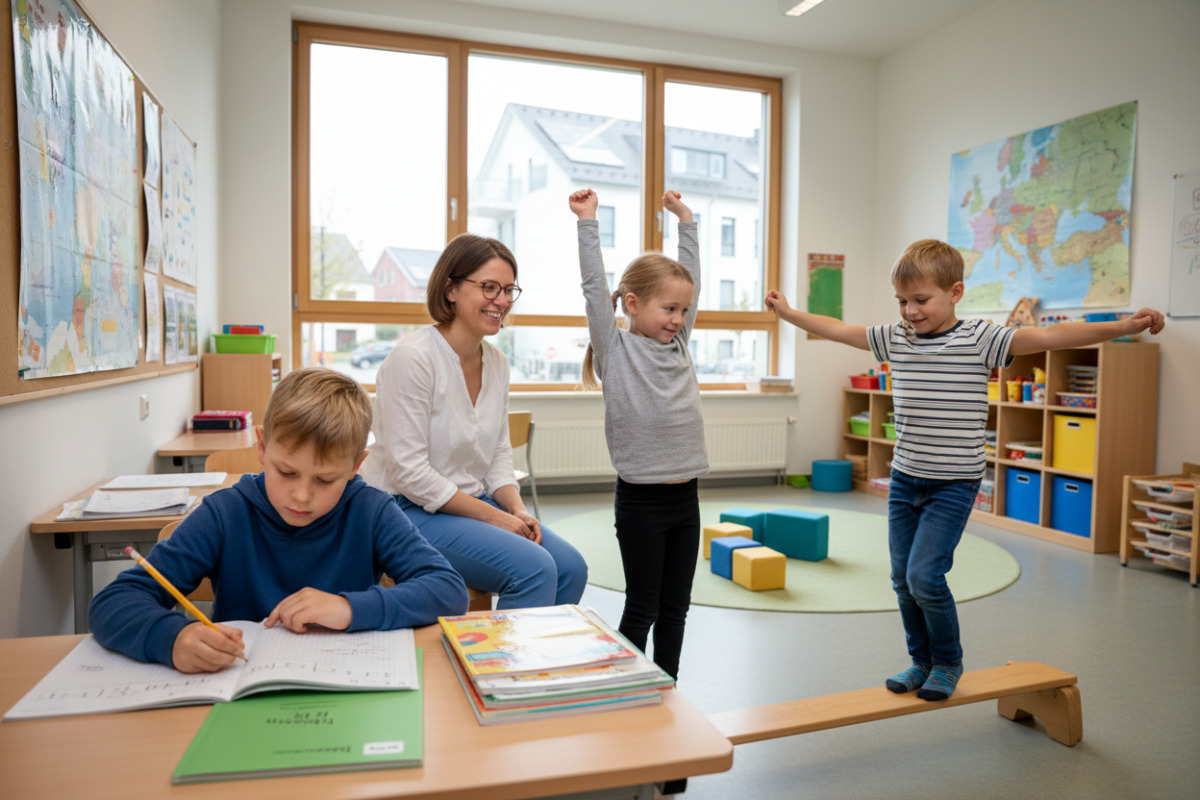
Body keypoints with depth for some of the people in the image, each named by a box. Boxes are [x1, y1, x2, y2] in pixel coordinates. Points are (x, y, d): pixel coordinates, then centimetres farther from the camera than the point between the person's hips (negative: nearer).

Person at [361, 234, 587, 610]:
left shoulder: (497, 362, 6)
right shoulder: (413, 356, -18)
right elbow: (408, 471, -20)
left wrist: (517, 510, -7)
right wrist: (493, 517, -18)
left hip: (475, 502, 8)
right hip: (411, 510, -7)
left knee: (571, 567, -8)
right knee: (534, 568, -24)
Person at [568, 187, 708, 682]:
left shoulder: (678, 345, 10)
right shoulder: (616, 350, -6)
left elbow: (690, 281, 15)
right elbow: (595, 287, -11)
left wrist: (685, 219, 17)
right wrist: (587, 221, -9)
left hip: (685, 497, 6)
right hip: (641, 498, -6)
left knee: (676, 605, 14)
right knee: (642, 607, 6)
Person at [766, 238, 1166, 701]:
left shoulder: (980, 340, -10)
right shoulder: (894, 339, 4)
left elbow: (1049, 337, -19)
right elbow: (837, 330, 15)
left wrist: (1124, 327, -29)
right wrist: (787, 313, 22)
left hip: (954, 484, -5)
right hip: (904, 479, 5)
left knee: (925, 576, -10)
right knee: (902, 579, 9)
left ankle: (949, 663, 17)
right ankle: (922, 662, 30)